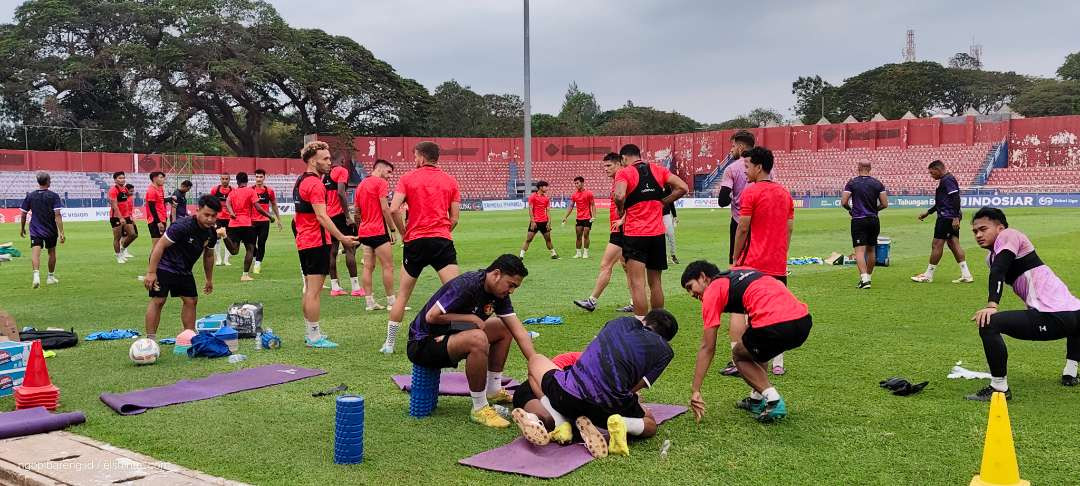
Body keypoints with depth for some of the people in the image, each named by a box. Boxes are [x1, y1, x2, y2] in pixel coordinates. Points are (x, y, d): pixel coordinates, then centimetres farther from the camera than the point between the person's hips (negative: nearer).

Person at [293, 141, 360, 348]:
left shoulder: (300, 181, 15)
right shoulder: (315, 183, -16)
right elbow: (322, 216, -22)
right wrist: (342, 238, -24)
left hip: (304, 242, 10)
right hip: (317, 243, -10)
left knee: (309, 288, 16)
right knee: (314, 291, -6)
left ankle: (311, 332, 24)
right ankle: (314, 337, -2)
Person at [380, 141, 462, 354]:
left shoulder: (407, 178, 3)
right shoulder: (450, 181, 8)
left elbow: (393, 210, -9)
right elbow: (454, 219, 5)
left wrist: (403, 232, 5)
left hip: (415, 241, 0)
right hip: (442, 241, 0)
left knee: (403, 294, 12)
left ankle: (389, 343, 19)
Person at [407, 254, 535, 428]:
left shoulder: (499, 293, 1)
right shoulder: (467, 285, -25)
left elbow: (519, 331, 0)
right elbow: (431, 316, -27)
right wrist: (472, 318, -20)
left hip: (450, 336, 9)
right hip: (422, 344, -9)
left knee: (504, 329, 8)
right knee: (477, 338, -34)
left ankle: (493, 391, 14)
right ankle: (479, 409, -20)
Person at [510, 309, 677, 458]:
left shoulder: (623, 322, 20)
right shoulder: (665, 351, 12)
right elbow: (634, 387, 6)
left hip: (568, 394, 0)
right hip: (610, 407, 0)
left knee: (535, 359, 28)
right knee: (650, 425, 31)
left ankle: (558, 422, 5)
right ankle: (621, 424, -4)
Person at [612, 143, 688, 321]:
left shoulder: (624, 173, -5)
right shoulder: (658, 170, 9)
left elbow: (619, 196, -24)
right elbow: (682, 188, 3)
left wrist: (621, 211, -5)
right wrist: (661, 202, 8)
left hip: (634, 234, -5)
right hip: (658, 233, 5)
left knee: (637, 283, -5)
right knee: (655, 282, 15)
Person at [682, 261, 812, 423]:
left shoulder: (712, 290, 9)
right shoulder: (740, 272, 29)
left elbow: (707, 348, 6)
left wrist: (695, 391, 9)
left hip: (775, 324, -7)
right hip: (804, 320, 8)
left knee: (739, 355, 19)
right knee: (753, 348, 33)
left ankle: (774, 400, 3)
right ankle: (756, 399, 27)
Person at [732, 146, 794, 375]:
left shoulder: (750, 192, -10)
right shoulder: (785, 193, 10)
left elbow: (742, 229, -10)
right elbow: (789, 230, 13)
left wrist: (735, 260, 0)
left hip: (752, 263, -6)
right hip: (778, 265, 6)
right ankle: (778, 363, 12)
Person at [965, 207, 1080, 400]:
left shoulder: (1008, 235, -3)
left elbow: (998, 271, -18)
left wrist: (992, 305, -30)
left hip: (1052, 318, -11)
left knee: (989, 324, -24)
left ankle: (999, 388, -15)